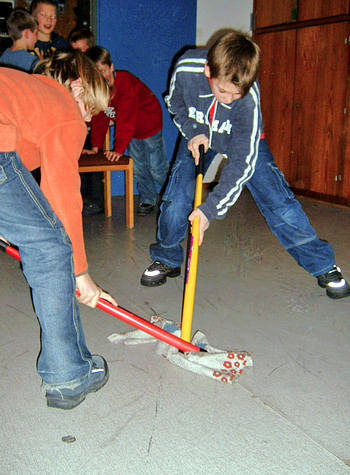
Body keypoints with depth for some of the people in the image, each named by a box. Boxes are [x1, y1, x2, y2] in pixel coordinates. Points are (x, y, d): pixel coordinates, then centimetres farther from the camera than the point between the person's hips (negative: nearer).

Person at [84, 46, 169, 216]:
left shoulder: (126, 82, -32)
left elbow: (126, 119, -35)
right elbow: (99, 118, -1)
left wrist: (119, 149, -37)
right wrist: (96, 146, -7)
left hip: (149, 125, -7)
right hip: (131, 131, 7)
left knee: (156, 168, -1)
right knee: (137, 168, 9)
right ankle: (148, 200, 26)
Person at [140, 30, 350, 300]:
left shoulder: (249, 98, -37)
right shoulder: (186, 69, -31)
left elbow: (243, 162, -36)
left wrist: (211, 209, -41)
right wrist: (193, 132, -23)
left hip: (245, 142, -2)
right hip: (199, 137, 2)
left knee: (279, 203, -11)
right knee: (174, 204, -13)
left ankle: (325, 267, 6)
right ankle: (166, 260, 16)